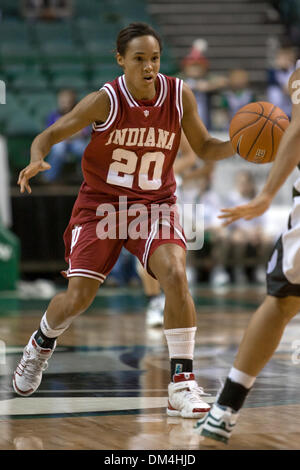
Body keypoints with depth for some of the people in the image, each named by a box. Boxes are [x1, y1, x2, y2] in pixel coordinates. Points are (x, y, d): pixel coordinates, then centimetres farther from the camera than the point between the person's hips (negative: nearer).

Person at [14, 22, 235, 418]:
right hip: (100, 204, -1)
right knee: (77, 298, -4)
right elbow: (49, 136, -12)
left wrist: (238, 146, -17)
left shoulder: (179, 96, -10)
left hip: (155, 205, 1)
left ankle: (182, 382, -18)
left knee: (175, 275, -24)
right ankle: (42, 344, 32)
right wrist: (36, 162, -35)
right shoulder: (107, 100, -18)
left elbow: (204, 148, 3)